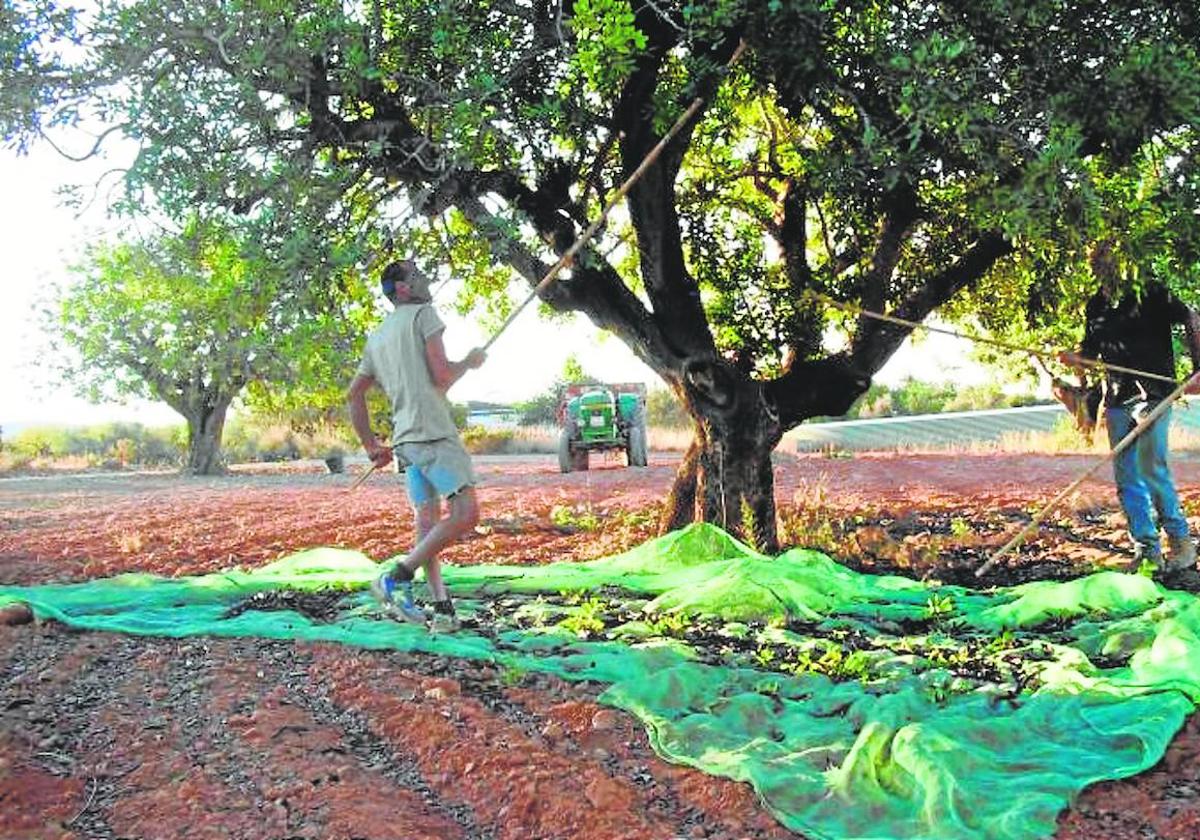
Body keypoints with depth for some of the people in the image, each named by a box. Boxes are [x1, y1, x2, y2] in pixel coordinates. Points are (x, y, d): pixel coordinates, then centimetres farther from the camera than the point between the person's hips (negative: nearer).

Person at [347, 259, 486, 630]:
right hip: (434, 433, -9)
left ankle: (441, 608, 7)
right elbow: (441, 375, -10)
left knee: (427, 522, 10)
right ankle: (398, 577, -13)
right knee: (466, 513, -11)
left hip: (405, 439, 9)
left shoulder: (376, 338, 22)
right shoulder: (423, 314, 0)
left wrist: (371, 445, 26)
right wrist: (469, 362, 9)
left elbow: (353, 395, 22)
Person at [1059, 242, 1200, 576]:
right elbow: (1090, 352, 20)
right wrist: (1072, 358, -2)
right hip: (1117, 399, 6)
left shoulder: (1150, 293, -2)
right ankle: (1147, 550, 8)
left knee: (1152, 470, -14)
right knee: (1127, 479, 2)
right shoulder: (1096, 305, 13)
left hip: (1153, 393, -6)